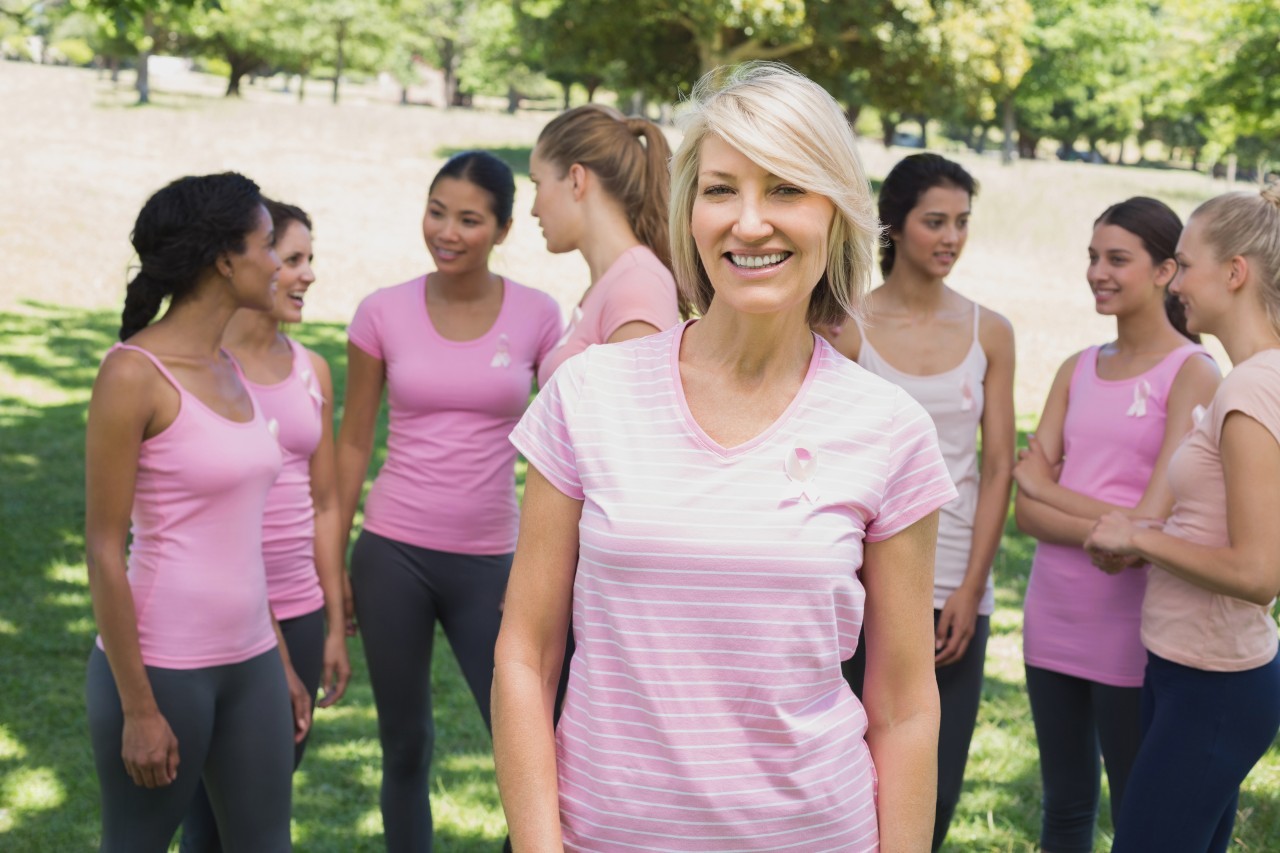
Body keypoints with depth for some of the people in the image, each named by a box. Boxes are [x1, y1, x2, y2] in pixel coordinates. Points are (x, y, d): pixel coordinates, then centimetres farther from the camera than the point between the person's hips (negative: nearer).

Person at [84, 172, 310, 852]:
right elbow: (103, 548, -14)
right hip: (161, 666, -7)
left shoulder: (228, 369, 9)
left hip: (249, 663, 7)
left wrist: (280, 663, 16)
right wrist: (137, 709, -14)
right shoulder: (133, 371, -14)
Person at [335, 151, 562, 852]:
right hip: (392, 553, 1)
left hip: (489, 561, 0)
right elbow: (353, 443, 4)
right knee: (405, 744, 12)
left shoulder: (537, 316, -3)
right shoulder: (383, 312, -2)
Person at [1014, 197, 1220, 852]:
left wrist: (1046, 487, -6)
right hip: (1053, 615, 5)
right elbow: (1026, 510, 0)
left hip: (1130, 628, -5)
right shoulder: (1077, 371, 8)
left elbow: (1151, 522, -16)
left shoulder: (1191, 373, -8)